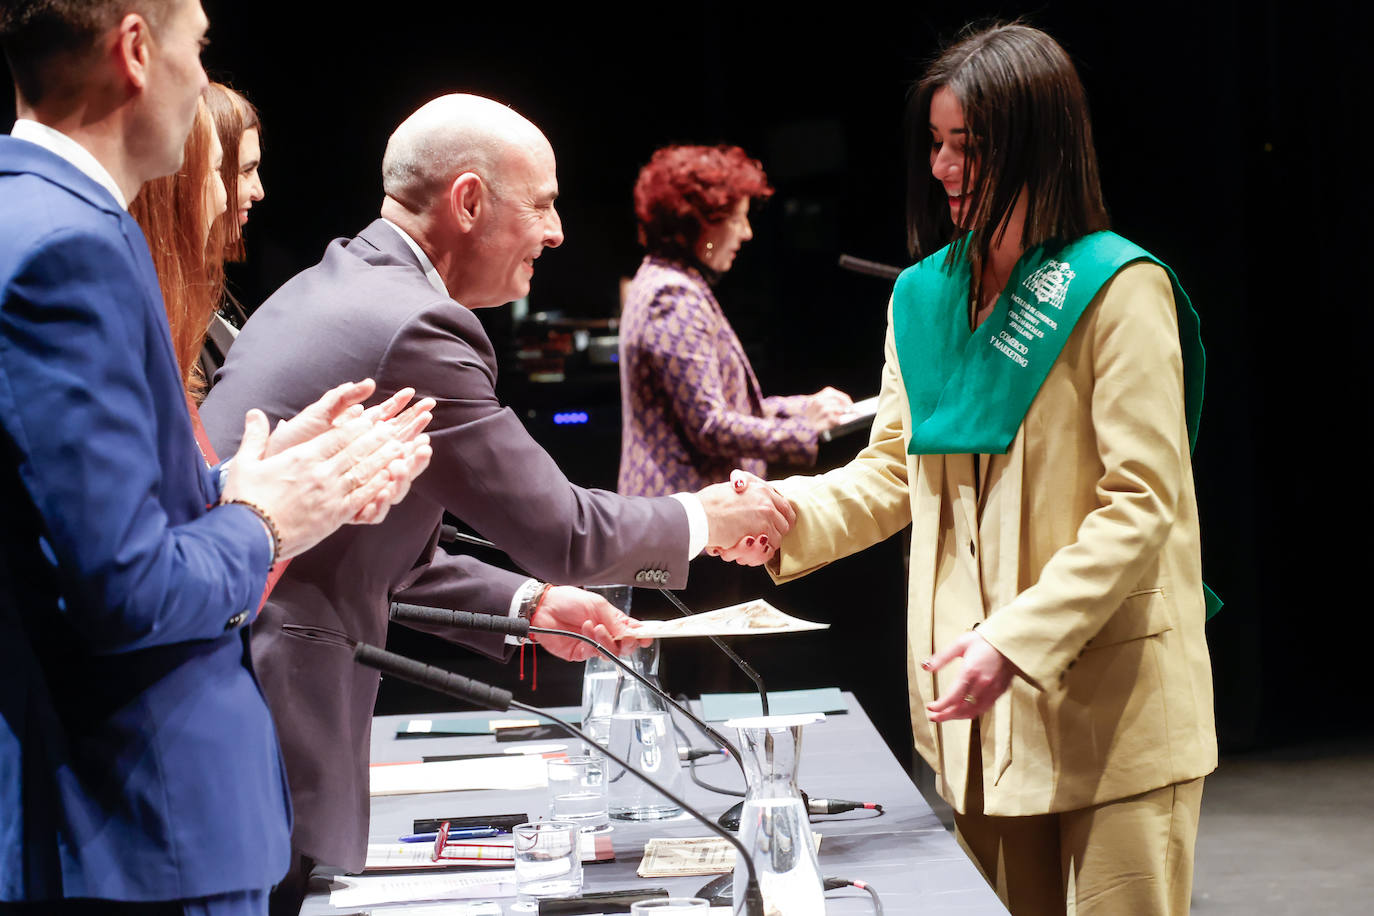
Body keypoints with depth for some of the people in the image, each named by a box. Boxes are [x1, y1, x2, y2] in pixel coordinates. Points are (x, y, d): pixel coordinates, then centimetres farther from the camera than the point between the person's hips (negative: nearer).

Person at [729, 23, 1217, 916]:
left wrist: (1017, 641, -23)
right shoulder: (925, 296, 11)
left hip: (1109, 702, -6)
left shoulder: (1117, 289, -10)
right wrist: (790, 517, -5)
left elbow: (1140, 504, -14)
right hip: (981, 708, 6)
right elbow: (893, 473, 15)